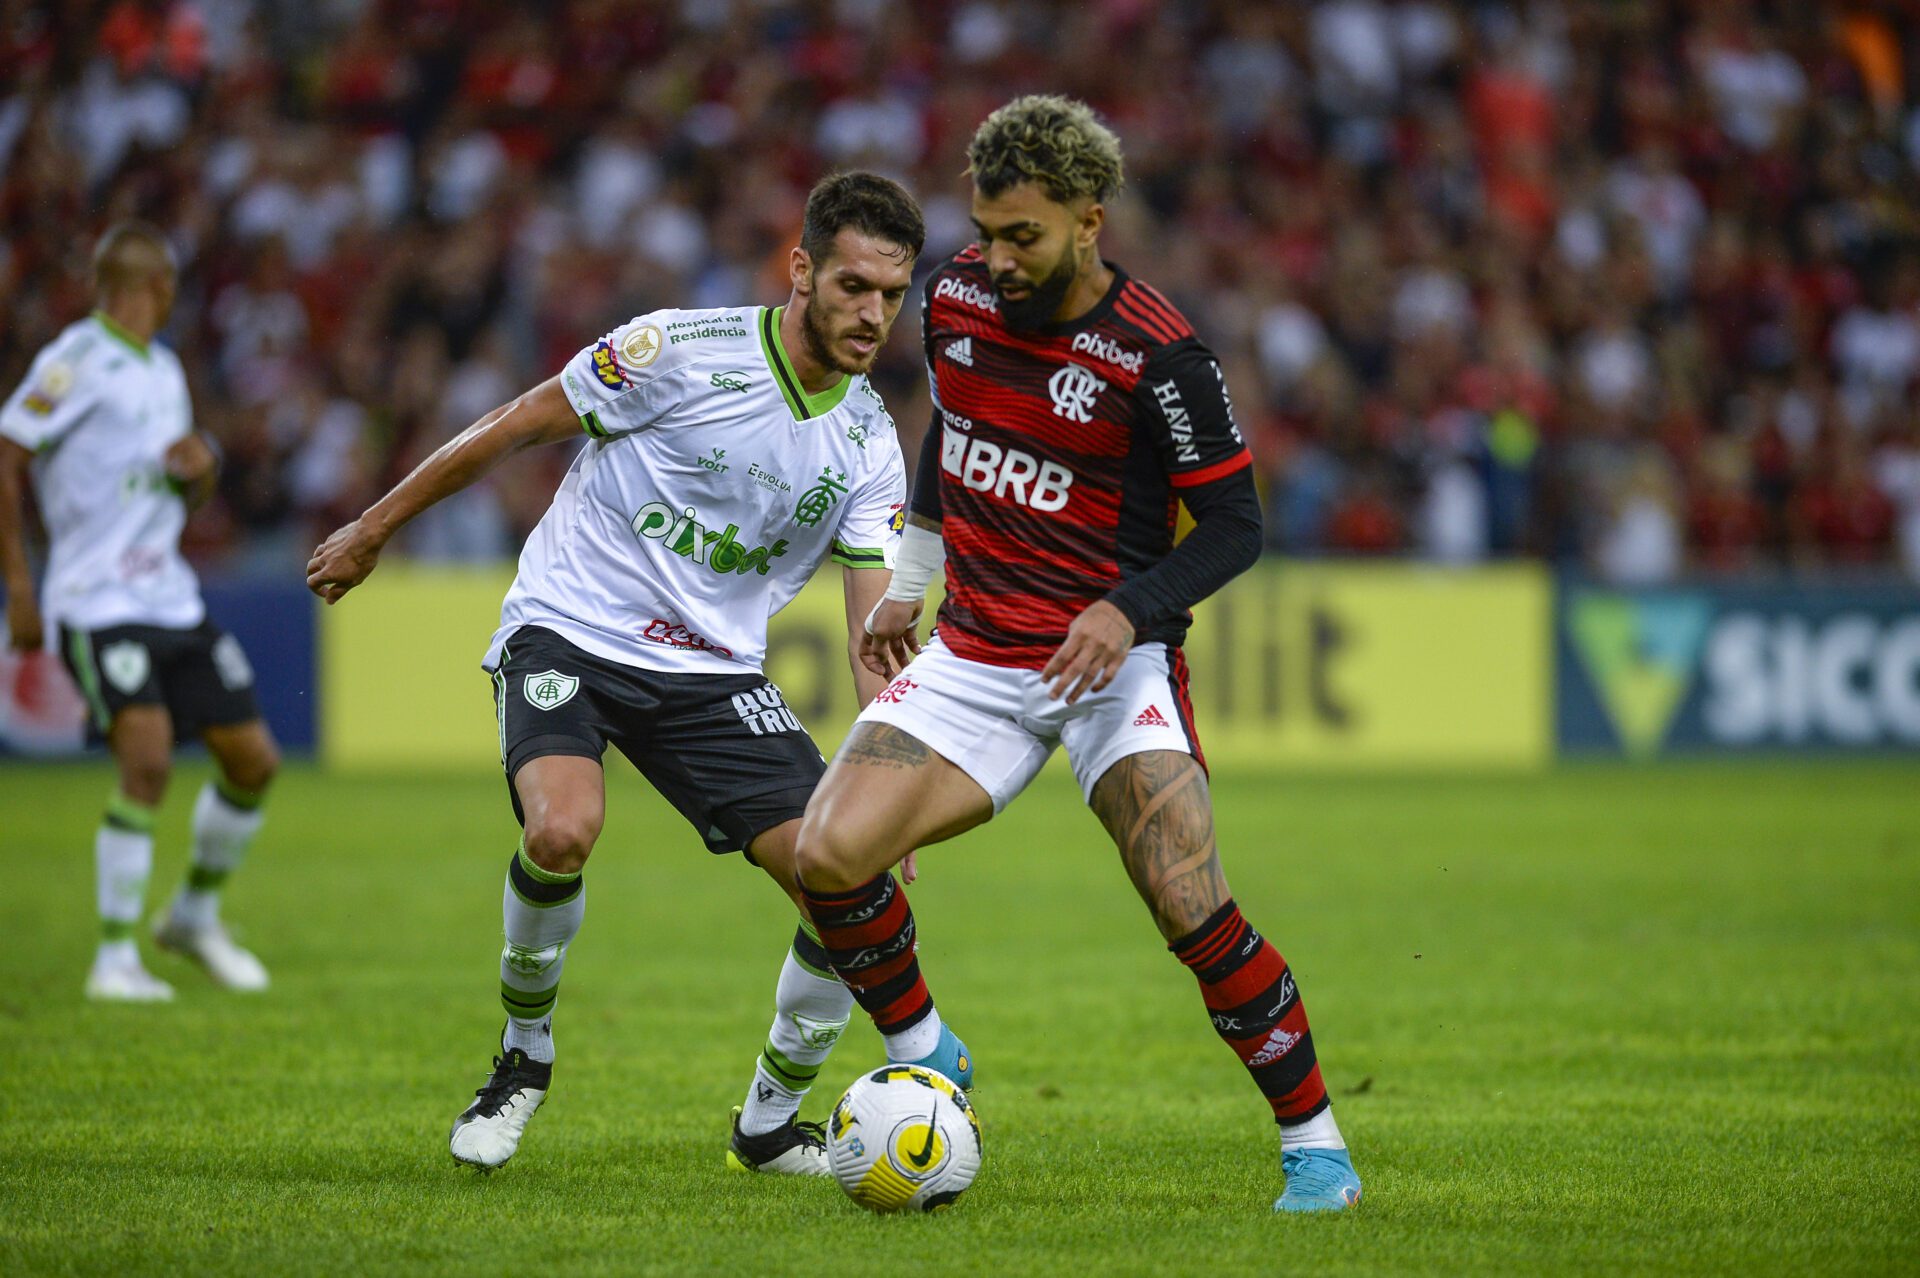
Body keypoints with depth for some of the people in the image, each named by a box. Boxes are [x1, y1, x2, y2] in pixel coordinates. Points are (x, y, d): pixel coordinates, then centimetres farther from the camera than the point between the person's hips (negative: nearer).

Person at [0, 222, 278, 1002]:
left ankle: (195, 917, 28)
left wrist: (200, 464, 1)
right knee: (147, 762, -22)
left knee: (253, 759, 6)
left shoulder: (163, 369, 16)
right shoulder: (78, 360, -9)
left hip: (173, 603, 8)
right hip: (99, 608, -8)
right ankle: (115, 960, -12)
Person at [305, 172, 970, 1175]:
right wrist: (372, 531, 3)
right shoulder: (680, 350, -14)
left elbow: (875, 631, 1)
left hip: (714, 672, 5)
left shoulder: (869, 443, 0)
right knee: (563, 831, -34)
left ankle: (769, 1125, 13)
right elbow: (510, 430, -4)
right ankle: (524, 1055, -4)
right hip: (569, 632, -4)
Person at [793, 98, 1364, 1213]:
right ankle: (925, 1064, 11)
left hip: (1113, 659, -5)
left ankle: (1316, 1144, -5)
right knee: (831, 855, -13)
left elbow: (1235, 524, -11)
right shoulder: (956, 301, 0)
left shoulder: (1157, 356, -17)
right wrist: (908, 584, 25)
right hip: (975, 654, 5)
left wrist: (1129, 608, -26)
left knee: (1190, 905, -20)